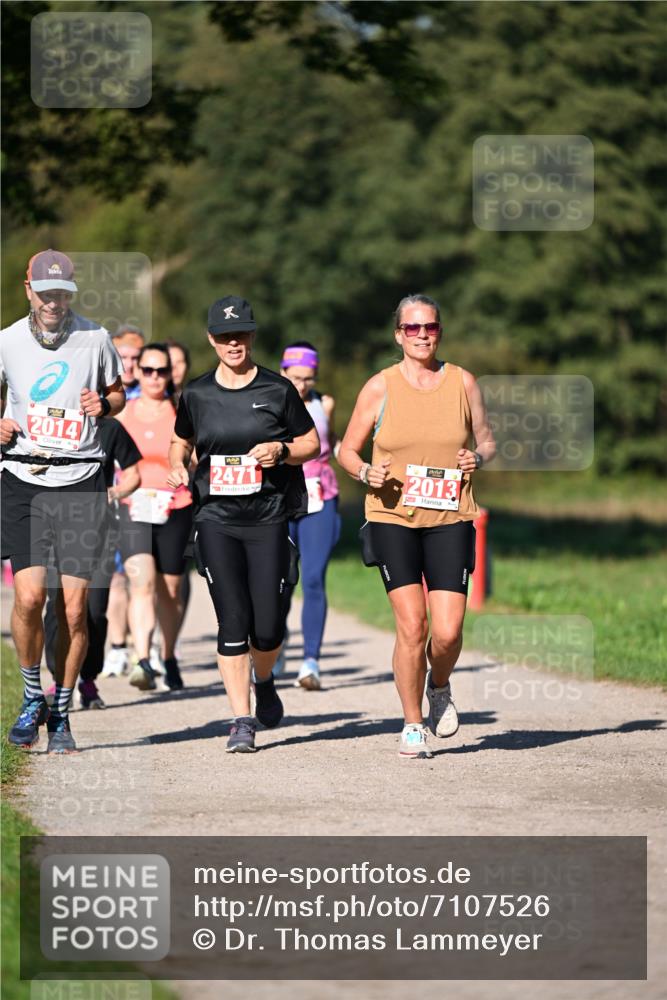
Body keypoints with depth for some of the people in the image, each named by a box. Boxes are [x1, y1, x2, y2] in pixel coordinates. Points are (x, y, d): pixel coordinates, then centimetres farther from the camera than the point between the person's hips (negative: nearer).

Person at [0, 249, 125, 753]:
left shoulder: (96, 339, 4)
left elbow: (118, 394, 17)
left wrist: (104, 404, -5)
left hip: (82, 483, 0)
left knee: (74, 608, -3)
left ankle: (61, 712, 13)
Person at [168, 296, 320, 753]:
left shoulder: (277, 389, 1)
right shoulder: (197, 394, 7)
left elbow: (312, 443, 8)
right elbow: (181, 442, 24)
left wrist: (282, 450, -12)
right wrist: (177, 468, 3)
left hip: (268, 519, -1)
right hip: (216, 521, 1)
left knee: (268, 625, -3)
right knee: (233, 622, -6)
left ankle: (264, 681, 31)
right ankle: (242, 720, 0)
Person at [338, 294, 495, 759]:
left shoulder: (463, 382, 6)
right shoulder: (380, 387, 2)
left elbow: (487, 440, 16)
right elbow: (348, 449, 10)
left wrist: (478, 457, -7)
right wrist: (367, 472, -11)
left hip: (450, 518, 1)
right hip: (393, 517, -1)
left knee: (447, 631, -9)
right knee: (411, 624, -10)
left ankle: (440, 687, 25)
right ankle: (413, 725, 6)